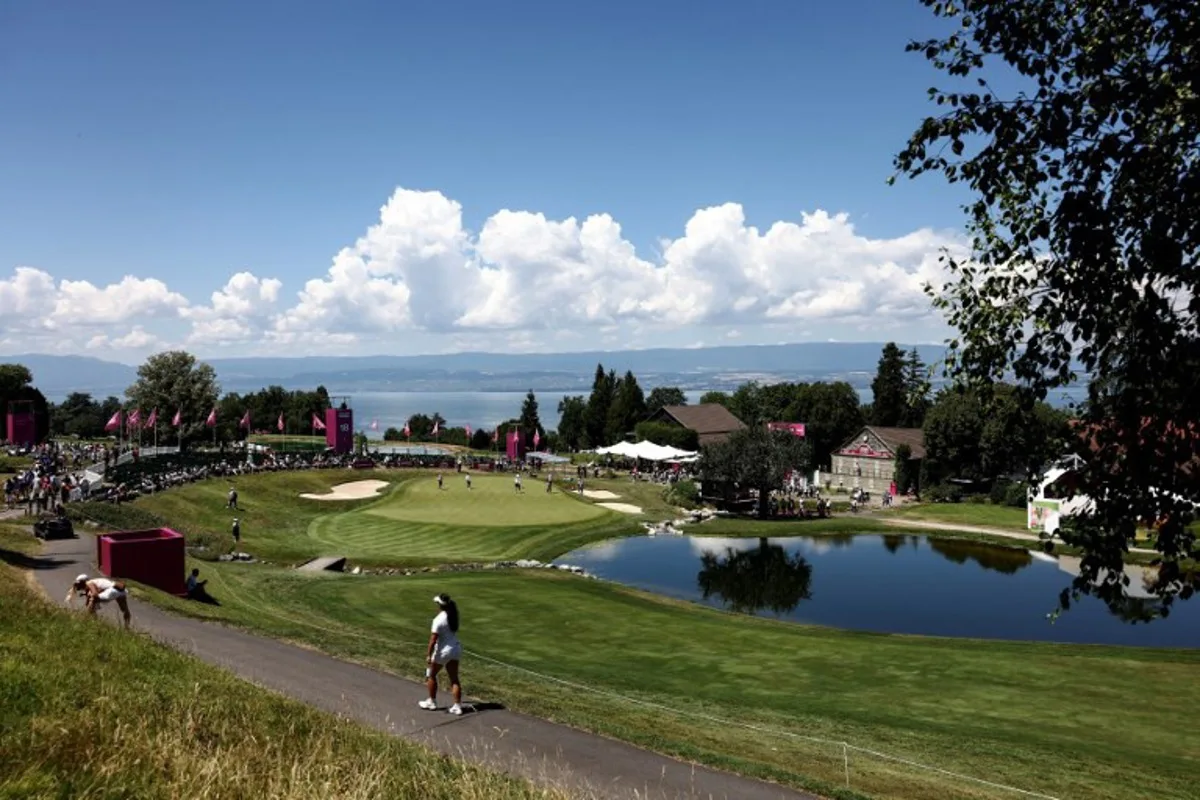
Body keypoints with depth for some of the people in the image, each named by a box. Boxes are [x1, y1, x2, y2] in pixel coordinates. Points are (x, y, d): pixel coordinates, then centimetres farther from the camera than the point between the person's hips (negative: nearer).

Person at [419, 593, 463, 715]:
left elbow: (433, 639, -21)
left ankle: (432, 702, 29)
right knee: (454, 678, 11)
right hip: (456, 649, 6)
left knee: (431, 675, 17)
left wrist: (429, 655, -15)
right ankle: (457, 706, 11)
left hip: (443, 651, -6)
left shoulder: (438, 620, -22)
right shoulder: (453, 616, 0)